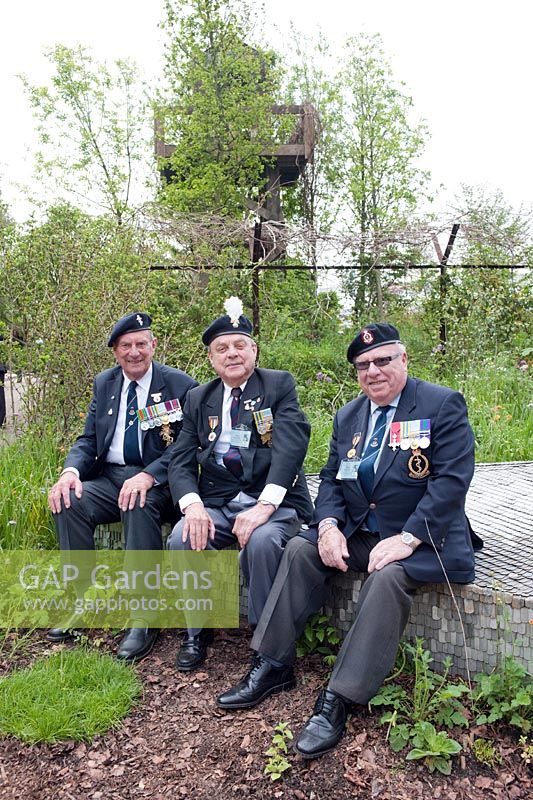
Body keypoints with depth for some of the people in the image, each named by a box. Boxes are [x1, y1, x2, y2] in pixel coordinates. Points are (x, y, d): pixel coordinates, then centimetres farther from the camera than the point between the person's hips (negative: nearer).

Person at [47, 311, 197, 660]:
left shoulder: (180, 385, -4)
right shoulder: (104, 383, 13)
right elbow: (88, 439, 11)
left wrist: (148, 476, -28)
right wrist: (71, 470, -11)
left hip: (157, 482, -4)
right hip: (109, 477, 5)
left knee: (140, 505, -36)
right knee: (69, 501, -23)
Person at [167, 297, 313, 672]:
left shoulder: (280, 384, 1)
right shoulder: (198, 399, 13)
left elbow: (290, 444, -14)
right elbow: (181, 461, 6)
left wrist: (265, 504, -27)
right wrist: (192, 504, -16)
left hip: (274, 499, -3)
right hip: (218, 500, 4)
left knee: (262, 542, -33)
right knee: (182, 539, -24)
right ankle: (197, 633, 2)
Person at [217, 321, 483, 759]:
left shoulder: (443, 405, -9)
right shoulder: (348, 416, 11)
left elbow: (451, 481, -17)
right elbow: (330, 479, 10)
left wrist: (407, 539, -26)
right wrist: (329, 525, -11)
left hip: (422, 537, -6)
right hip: (358, 532, 6)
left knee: (388, 576, -33)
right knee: (300, 549, -12)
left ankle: (338, 700, -25)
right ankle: (272, 666, -4)